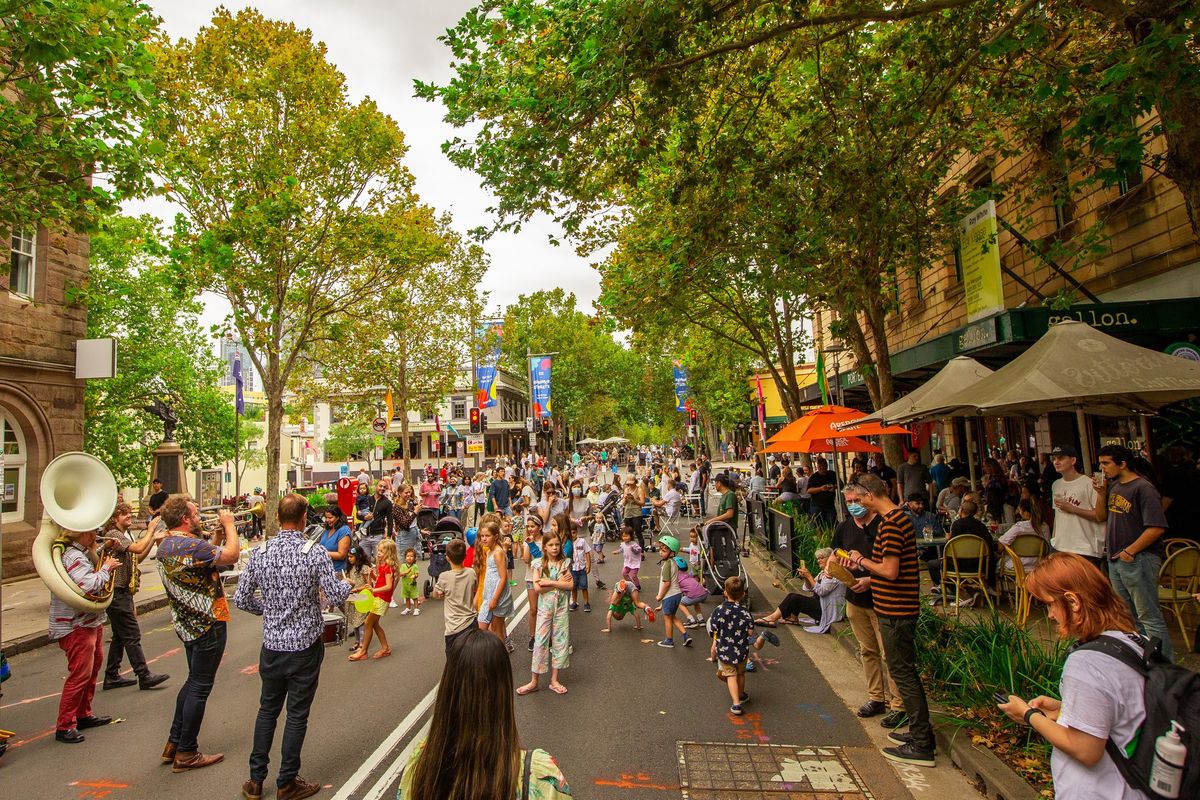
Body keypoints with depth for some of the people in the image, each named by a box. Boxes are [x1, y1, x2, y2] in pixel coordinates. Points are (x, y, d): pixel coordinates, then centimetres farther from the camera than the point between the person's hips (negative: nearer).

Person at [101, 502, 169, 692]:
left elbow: (137, 558, 15)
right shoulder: (113, 534, -15)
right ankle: (144, 676, -5)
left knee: (120, 636, 15)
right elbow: (138, 548, -27)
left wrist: (153, 540, 4)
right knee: (132, 634, -8)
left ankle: (112, 676, 22)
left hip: (123, 591, 10)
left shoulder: (126, 535, 15)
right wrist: (150, 530, -17)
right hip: (117, 592, -10)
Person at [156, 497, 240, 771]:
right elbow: (231, 555, -27)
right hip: (207, 623, -10)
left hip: (187, 622, 10)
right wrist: (229, 525, -15)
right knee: (200, 687, 2)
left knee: (193, 681, 22)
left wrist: (217, 535, 8)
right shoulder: (188, 544, -25)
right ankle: (186, 754, 13)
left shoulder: (166, 544, 7)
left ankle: (174, 743, 30)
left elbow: (205, 557, 15)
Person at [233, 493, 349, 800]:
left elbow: (241, 599, 2)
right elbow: (335, 597, -19)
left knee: (267, 709, 21)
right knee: (297, 715, 10)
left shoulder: (259, 553, -5)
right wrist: (346, 585, 2)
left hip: (271, 645, 4)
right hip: (305, 646, -4)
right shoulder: (315, 553, -18)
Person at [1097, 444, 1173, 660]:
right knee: (1128, 615, 18)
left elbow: (1156, 527, -21)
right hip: (1116, 559, 9)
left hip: (1138, 559, -9)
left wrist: (1129, 552, -18)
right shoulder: (1114, 486, 10)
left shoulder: (1143, 488, -16)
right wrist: (1101, 493, 2)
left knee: (1148, 616, -2)